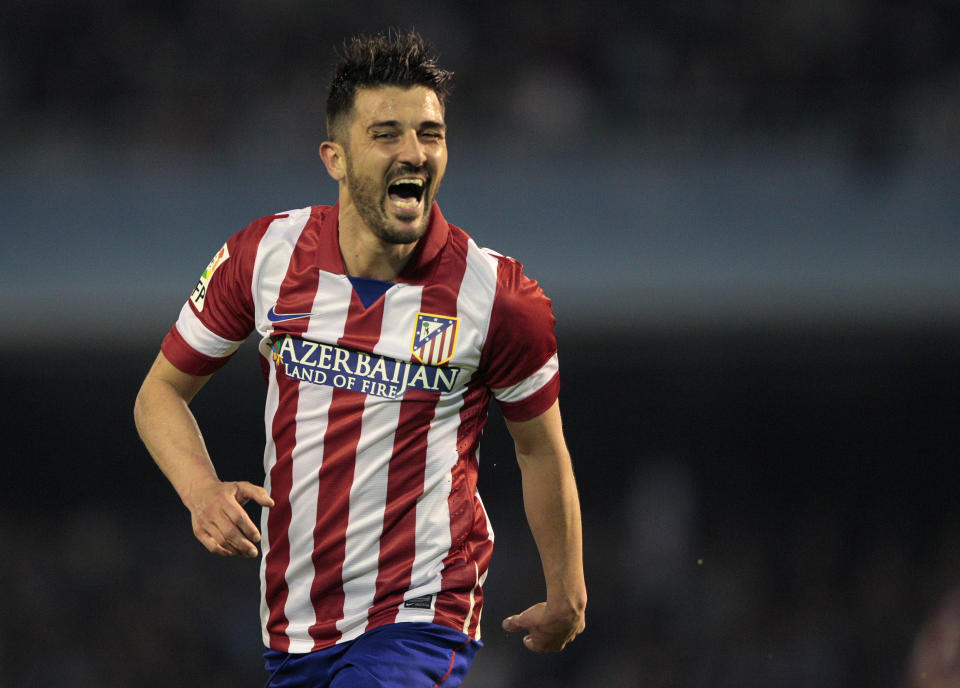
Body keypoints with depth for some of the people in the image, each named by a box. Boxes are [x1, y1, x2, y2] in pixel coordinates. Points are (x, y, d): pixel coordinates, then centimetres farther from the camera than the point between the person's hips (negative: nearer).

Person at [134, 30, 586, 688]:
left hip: (423, 620, -4)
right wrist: (201, 489, -11)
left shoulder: (501, 298, -10)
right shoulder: (263, 256, -4)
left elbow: (541, 448, 6)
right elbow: (162, 391, 8)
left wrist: (566, 598, 16)